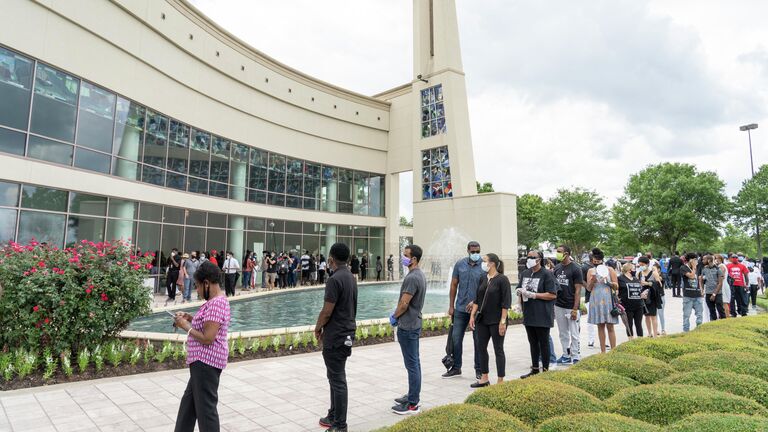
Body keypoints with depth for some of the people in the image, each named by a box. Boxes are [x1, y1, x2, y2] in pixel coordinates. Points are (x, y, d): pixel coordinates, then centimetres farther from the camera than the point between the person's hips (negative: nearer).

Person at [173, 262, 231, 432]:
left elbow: (207, 338, -26)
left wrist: (186, 326, -14)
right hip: (203, 361, 11)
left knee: (206, 407, 2)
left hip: (206, 362, -11)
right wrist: (190, 318, 9)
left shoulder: (216, 304, -23)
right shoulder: (217, 300, 10)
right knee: (189, 402, 23)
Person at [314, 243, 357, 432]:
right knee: (336, 376, 20)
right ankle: (334, 416, 32)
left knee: (337, 379, 0)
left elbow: (327, 311, -21)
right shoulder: (351, 277, 8)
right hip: (347, 332, 9)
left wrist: (318, 327, -2)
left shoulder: (334, 279, -20)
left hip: (335, 336, -9)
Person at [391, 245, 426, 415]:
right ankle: (414, 396, 27)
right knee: (414, 363, 16)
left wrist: (394, 316, -4)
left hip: (407, 326, -10)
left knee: (412, 364, -2)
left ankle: (413, 404, 6)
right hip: (414, 323, 10)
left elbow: (404, 303, -21)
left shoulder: (412, 278, -22)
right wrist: (397, 313, 8)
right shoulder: (420, 275, 10)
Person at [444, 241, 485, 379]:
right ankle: (456, 367, 23)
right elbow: (454, 285, 5)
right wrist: (451, 306, 4)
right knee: (456, 339, 8)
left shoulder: (484, 266, -7)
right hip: (460, 309, 3)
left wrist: (475, 302, -17)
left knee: (478, 340, 8)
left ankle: (479, 369, 23)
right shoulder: (459, 264, 1)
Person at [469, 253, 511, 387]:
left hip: (496, 321, -7)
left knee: (498, 350, 3)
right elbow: (477, 299, 12)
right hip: (482, 320, 7)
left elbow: (506, 302, -13)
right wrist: (472, 316, 6)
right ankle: (484, 378, 25)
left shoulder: (502, 279, -11)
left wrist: (503, 321, -17)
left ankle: (500, 381, 13)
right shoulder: (483, 279, 8)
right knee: (481, 347, 11)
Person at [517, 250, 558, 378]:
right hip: (528, 314, 7)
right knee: (533, 343, 15)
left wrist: (533, 295, -21)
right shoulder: (525, 273, 11)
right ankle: (535, 369, 27)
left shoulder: (546, 274, -10)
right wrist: (520, 292, -3)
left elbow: (553, 295, -15)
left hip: (542, 316, -6)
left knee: (544, 343, 4)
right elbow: (519, 289, 22)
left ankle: (545, 370, 15)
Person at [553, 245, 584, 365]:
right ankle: (566, 355, 24)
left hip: (571, 307, -6)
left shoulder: (575, 269, -9)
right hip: (558, 306, 6)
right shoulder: (557, 268, 9)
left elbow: (578, 290, -11)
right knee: (563, 333, 13)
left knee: (574, 334, 4)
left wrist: (575, 309, -16)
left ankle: (575, 357, 13)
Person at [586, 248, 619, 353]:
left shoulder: (609, 270, 3)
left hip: (608, 301, -2)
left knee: (610, 327, -3)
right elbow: (588, 288, 7)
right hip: (596, 301, 2)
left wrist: (608, 282, -14)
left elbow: (616, 286, 3)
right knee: (600, 326, 6)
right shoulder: (591, 271, 8)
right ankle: (603, 351, 12)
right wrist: (592, 281, -11)